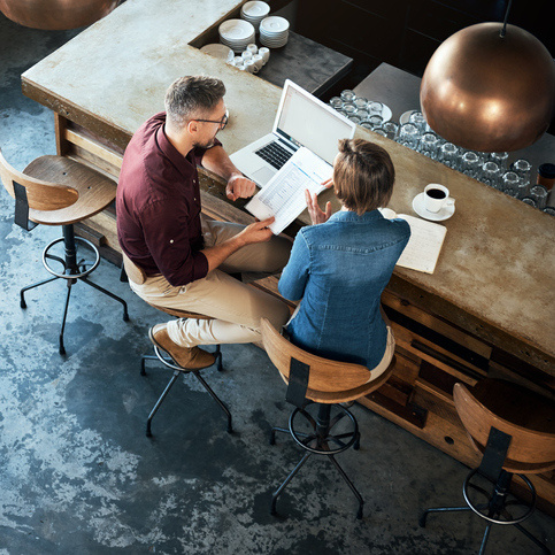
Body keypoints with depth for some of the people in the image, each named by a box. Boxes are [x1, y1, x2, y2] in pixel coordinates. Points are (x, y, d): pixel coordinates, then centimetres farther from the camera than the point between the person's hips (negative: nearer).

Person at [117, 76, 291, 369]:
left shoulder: (160, 125, -18)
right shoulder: (160, 197, -42)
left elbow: (207, 148, 8)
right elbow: (180, 273, -28)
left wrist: (233, 174, -13)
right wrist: (241, 240, -19)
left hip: (192, 232, 8)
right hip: (164, 278, -8)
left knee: (285, 253, 7)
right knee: (277, 319, -8)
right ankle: (174, 334, 7)